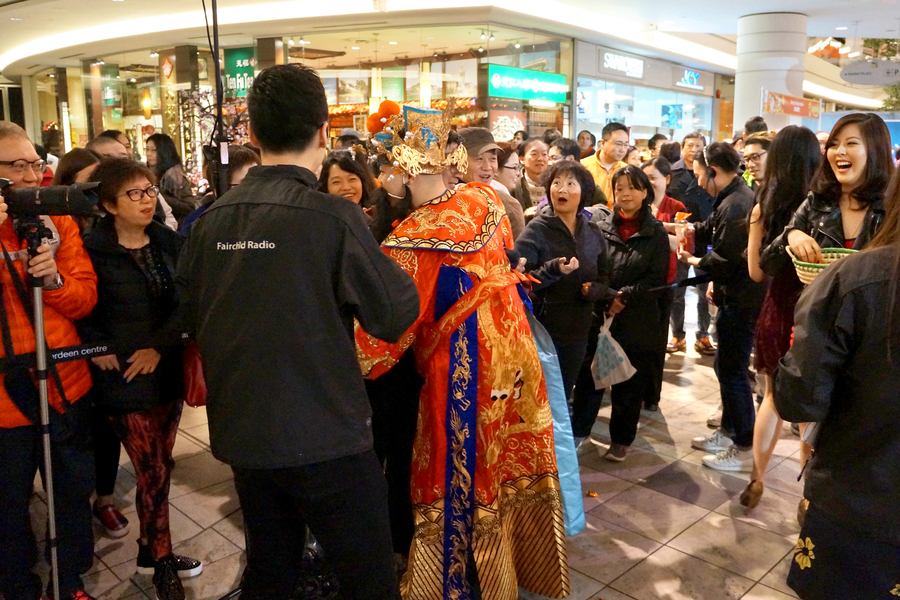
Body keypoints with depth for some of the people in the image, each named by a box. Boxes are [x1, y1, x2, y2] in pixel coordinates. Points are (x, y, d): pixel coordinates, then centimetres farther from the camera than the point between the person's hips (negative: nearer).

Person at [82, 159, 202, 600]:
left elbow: (186, 302, 3)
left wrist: (161, 347, -7)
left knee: (159, 468, 13)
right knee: (153, 474, 0)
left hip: (168, 370, 4)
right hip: (124, 378, -4)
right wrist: (99, 349, -16)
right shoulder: (94, 250, -7)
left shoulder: (169, 242, 5)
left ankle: (151, 550, 33)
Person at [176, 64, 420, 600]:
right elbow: (397, 315, -11)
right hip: (328, 439, -5)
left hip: (243, 435, 6)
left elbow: (191, 315, 11)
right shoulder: (334, 217, -17)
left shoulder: (213, 219, -1)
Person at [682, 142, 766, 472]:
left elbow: (726, 260, -24)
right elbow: (708, 232, 17)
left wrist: (696, 261, -6)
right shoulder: (737, 197, 11)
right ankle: (728, 432, 33)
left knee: (732, 371, 0)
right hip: (737, 296, 10)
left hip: (740, 301, -10)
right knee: (726, 366, 19)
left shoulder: (734, 206, -23)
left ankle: (745, 449, 12)